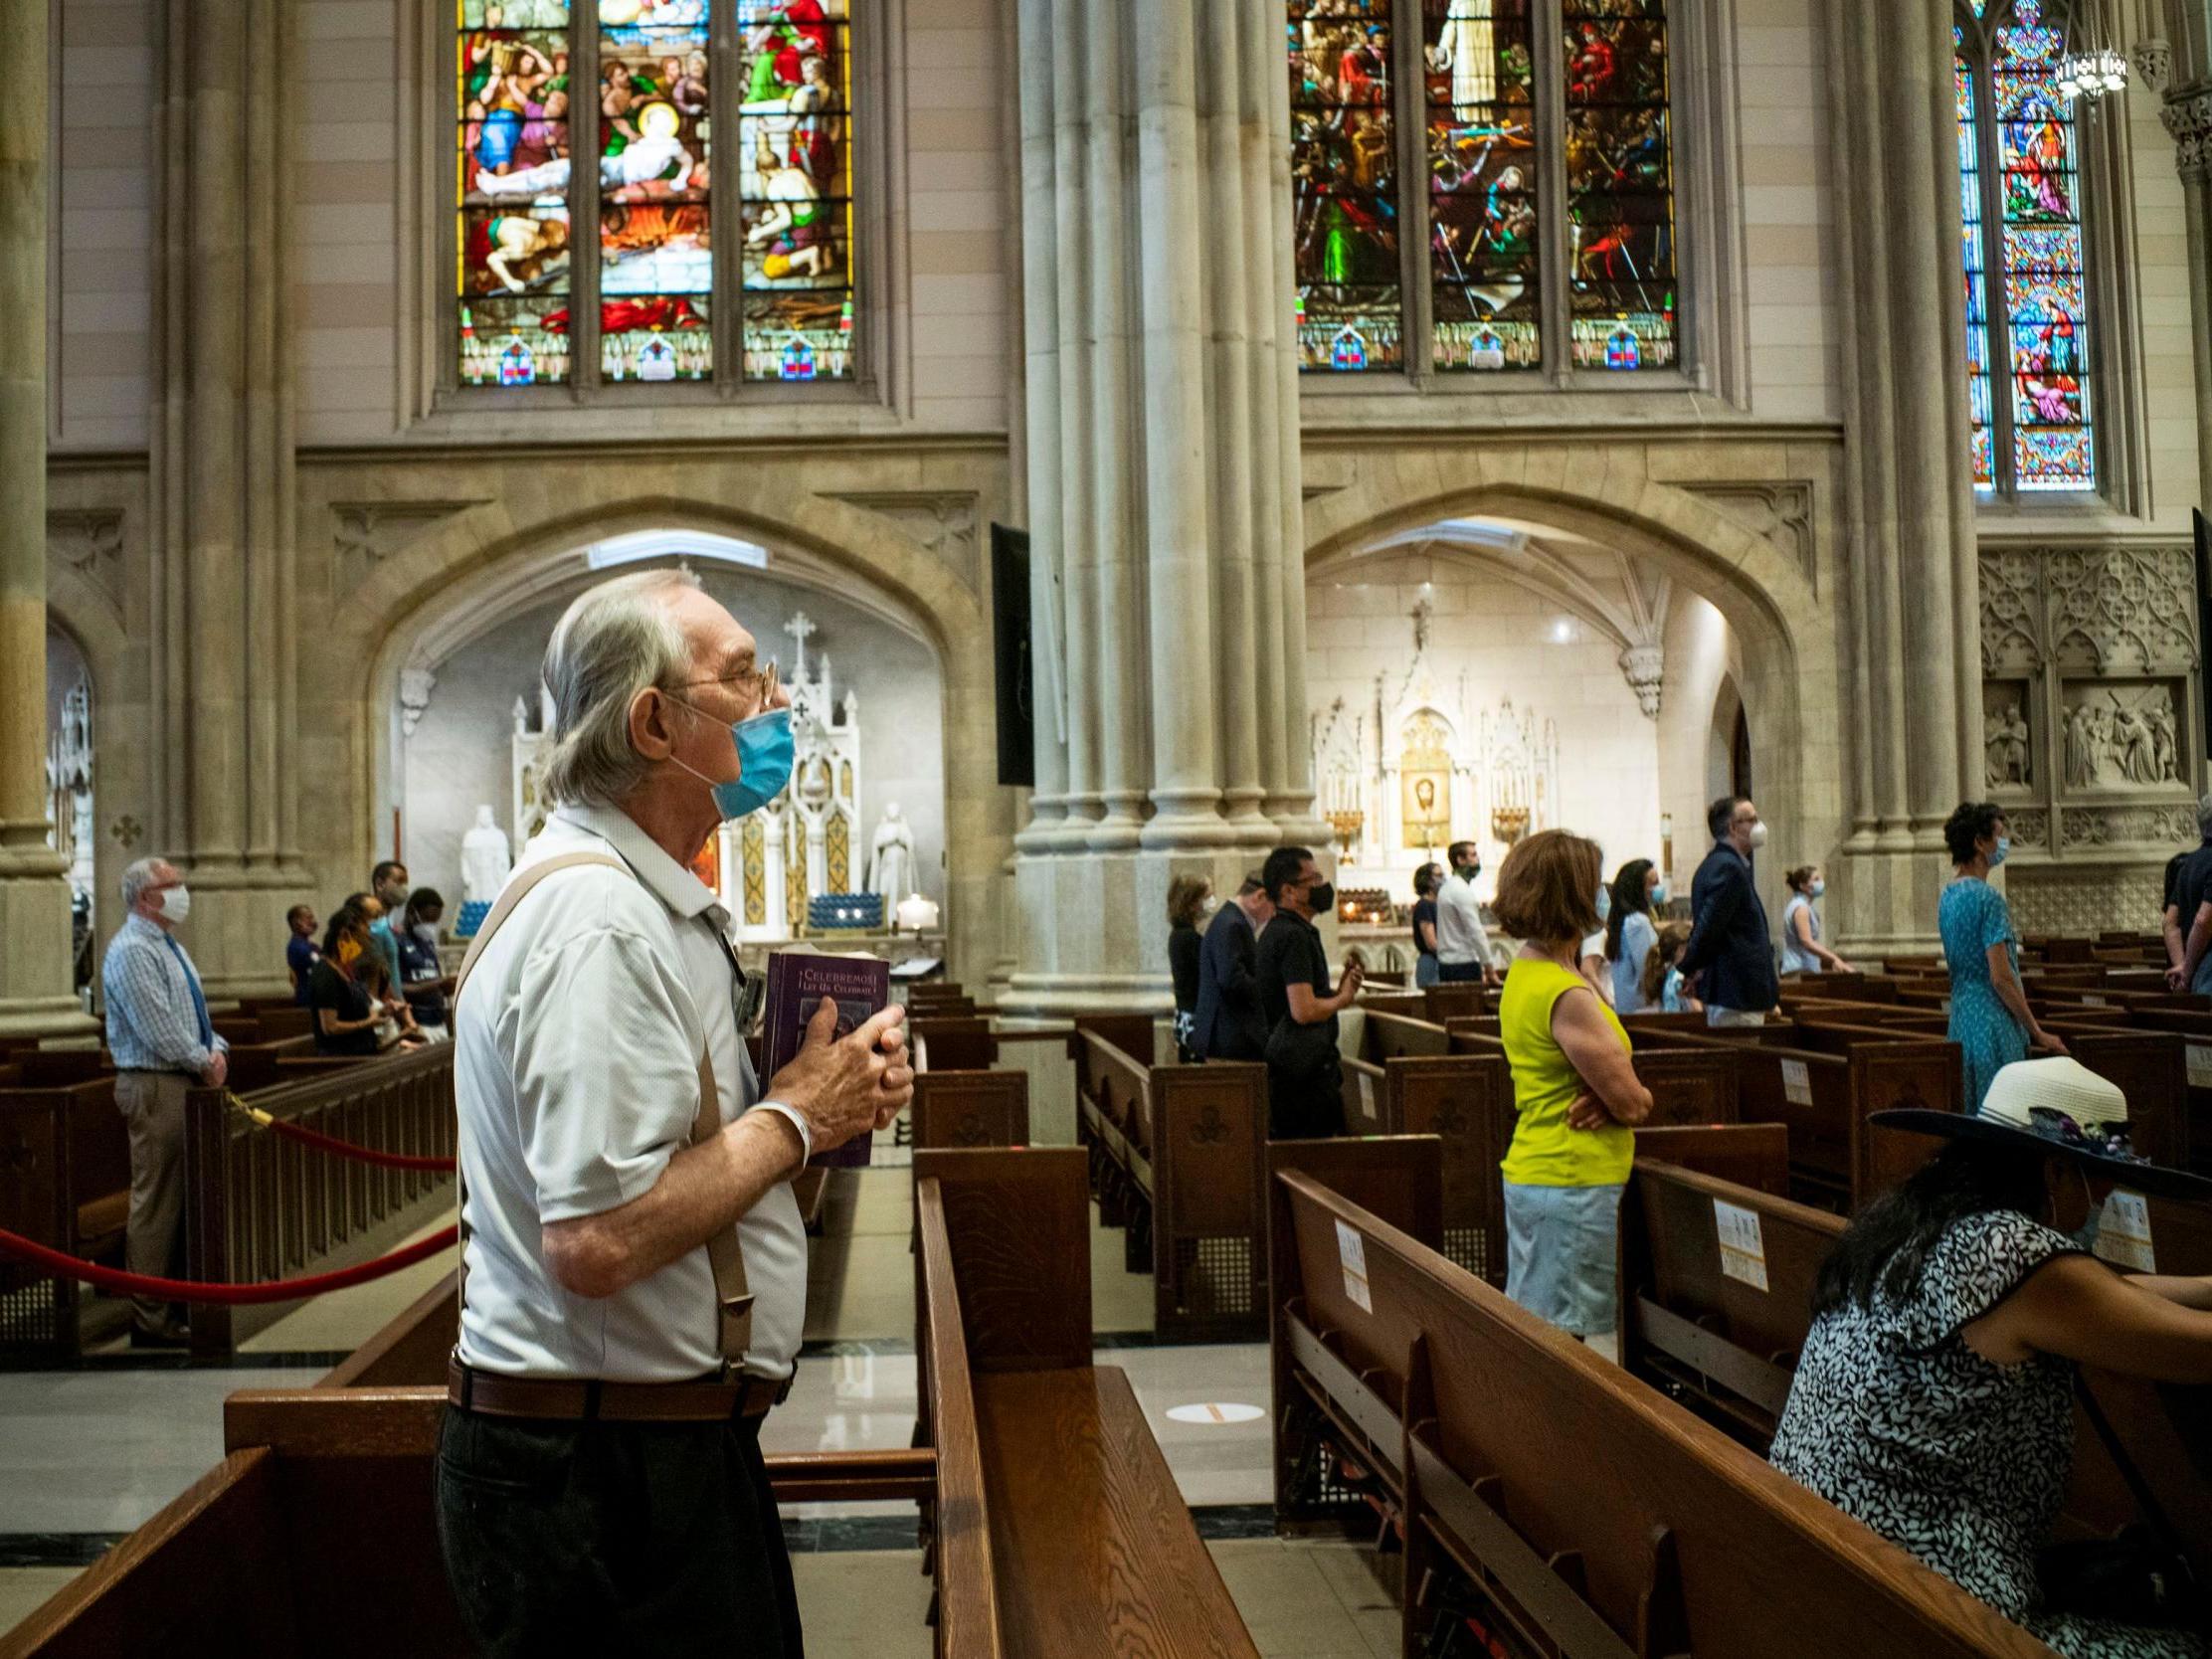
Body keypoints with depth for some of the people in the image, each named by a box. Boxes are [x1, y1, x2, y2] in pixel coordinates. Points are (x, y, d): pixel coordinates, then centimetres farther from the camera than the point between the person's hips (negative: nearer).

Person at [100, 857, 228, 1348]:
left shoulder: (168, 947, 17)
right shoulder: (132, 952, -15)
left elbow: (194, 1013, 21)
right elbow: (160, 1030, -20)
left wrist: (217, 1049, 3)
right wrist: (204, 1063, -10)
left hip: (186, 1082, 10)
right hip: (155, 1086, -10)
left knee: (184, 1199, 13)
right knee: (156, 1202, -6)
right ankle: (150, 1320, 0)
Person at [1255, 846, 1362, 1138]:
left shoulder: (1276, 931, 16)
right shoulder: (1295, 935, -17)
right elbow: (1304, 1011, -25)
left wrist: (1339, 990, 8)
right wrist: (1342, 999, -7)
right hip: (1306, 1070, -10)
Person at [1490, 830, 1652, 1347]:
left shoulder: (1524, 971, 9)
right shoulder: (1567, 996, -21)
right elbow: (1633, 1102, -17)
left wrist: (1606, 1096, -8)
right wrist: (1627, 1097, 5)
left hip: (1527, 1173, 10)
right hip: (1573, 1186, -10)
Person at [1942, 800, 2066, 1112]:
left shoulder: (1947, 896, 12)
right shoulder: (1988, 898, -15)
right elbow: (2002, 978, -19)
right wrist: (2038, 1033, -10)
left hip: (1961, 1021, 9)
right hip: (1993, 1026, -9)